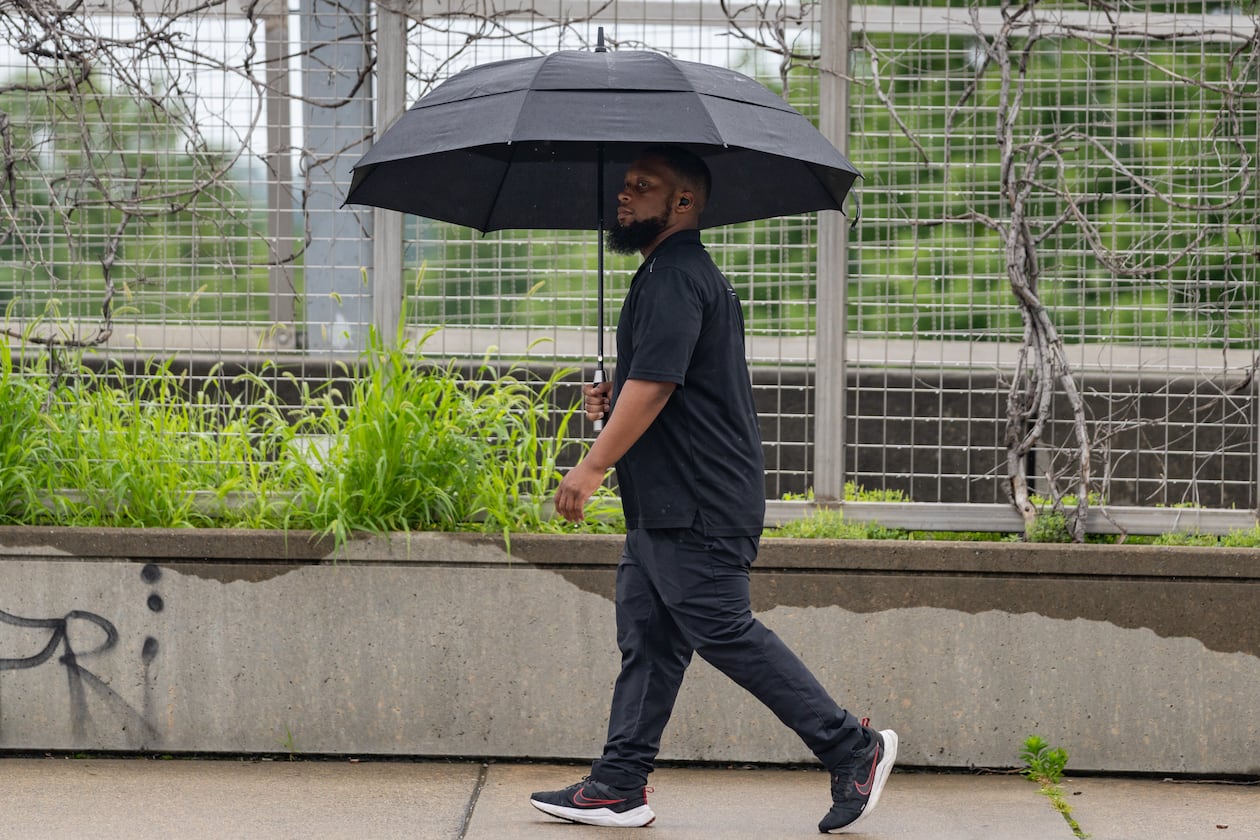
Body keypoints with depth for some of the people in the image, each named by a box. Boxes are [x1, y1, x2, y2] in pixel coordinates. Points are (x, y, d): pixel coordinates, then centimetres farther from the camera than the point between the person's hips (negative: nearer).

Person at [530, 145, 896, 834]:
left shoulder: (675, 278, -15)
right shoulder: (671, 274, 19)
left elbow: (655, 383, -23)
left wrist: (592, 467, -20)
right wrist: (613, 401, 13)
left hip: (698, 508, -11)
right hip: (664, 506, 11)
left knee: (726, 633, -8)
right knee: (645, 640, 9)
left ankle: (853, 748, -1)